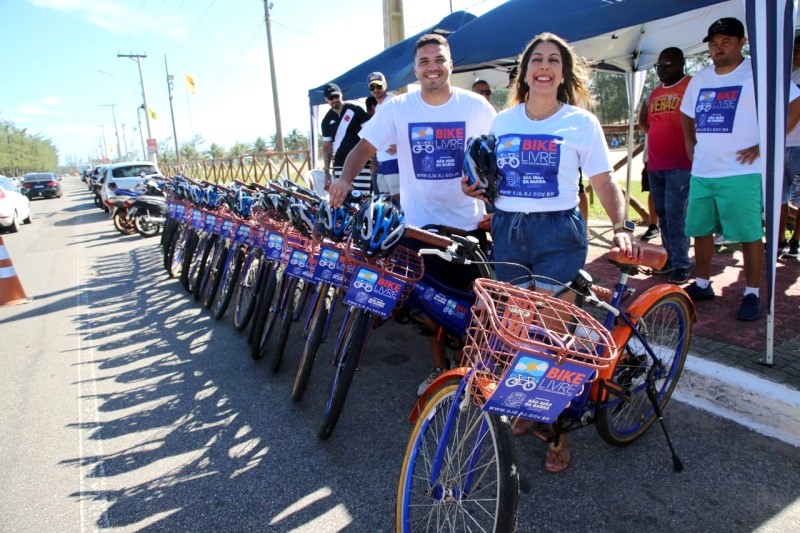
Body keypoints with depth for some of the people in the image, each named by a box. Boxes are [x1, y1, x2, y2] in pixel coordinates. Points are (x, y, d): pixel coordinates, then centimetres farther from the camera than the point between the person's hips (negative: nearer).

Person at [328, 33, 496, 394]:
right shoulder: (397, 108, -3)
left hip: (467, 220, -1)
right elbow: (364, 147, -5)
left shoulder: (475, 106, -4)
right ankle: (440, 367, 27)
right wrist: (345, 179, -24)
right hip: (420, 221, 1)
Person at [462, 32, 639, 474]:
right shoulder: (502, 121, 9)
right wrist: (476, 189, -1)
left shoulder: (581, 122, -1)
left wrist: (622, 226, -14)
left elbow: (604, 182, 0)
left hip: (558, 233, -3)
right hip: (507, 231, 4)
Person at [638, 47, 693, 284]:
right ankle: (670, 257, 22)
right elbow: (643, 120, 30)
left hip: (680, 164, -7)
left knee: (675, 214, -11)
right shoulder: (654, 94, 16)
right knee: (662, 213, 11)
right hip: (655, 164, 7)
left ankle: (681, 264, -4)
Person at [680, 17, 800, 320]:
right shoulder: (700, 79, 14)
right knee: (700, 230, 12)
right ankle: (702, 285, 26)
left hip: (741, 172, -6)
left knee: (749, 234, -2)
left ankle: (752, 295, 9)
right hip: (701, 172, 6)